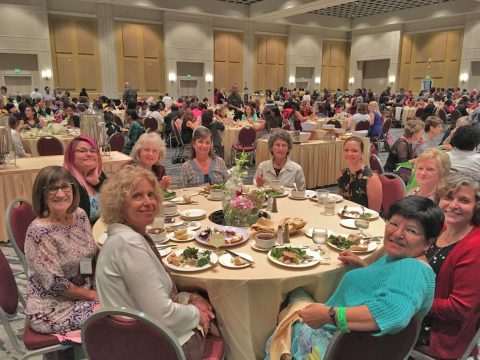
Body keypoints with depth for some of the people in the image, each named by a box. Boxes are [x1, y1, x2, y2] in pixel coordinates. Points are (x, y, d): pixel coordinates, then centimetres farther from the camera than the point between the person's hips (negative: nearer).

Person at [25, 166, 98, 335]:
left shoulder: (80, 215, -3)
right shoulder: (39, 232, -23)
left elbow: (92, 256, 8)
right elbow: (54, 284, -20)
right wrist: (92, 295, -13)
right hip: (50, 309, -7)